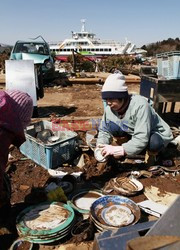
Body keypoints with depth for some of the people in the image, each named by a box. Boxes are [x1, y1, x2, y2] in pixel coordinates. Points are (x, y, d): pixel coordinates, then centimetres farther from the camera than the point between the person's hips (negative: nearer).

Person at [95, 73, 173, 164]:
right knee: (111, 126, -19)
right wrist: (100, 147, -26)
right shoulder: (110, 108, -18)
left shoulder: (140, 105, -37)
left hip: (157, 134, -4)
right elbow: (104, 130, -7)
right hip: (133, 132, 5)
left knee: (154, 142, -39)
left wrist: (117, 149, -44)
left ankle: (152, 152, -2)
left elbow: (141, 139, -40)